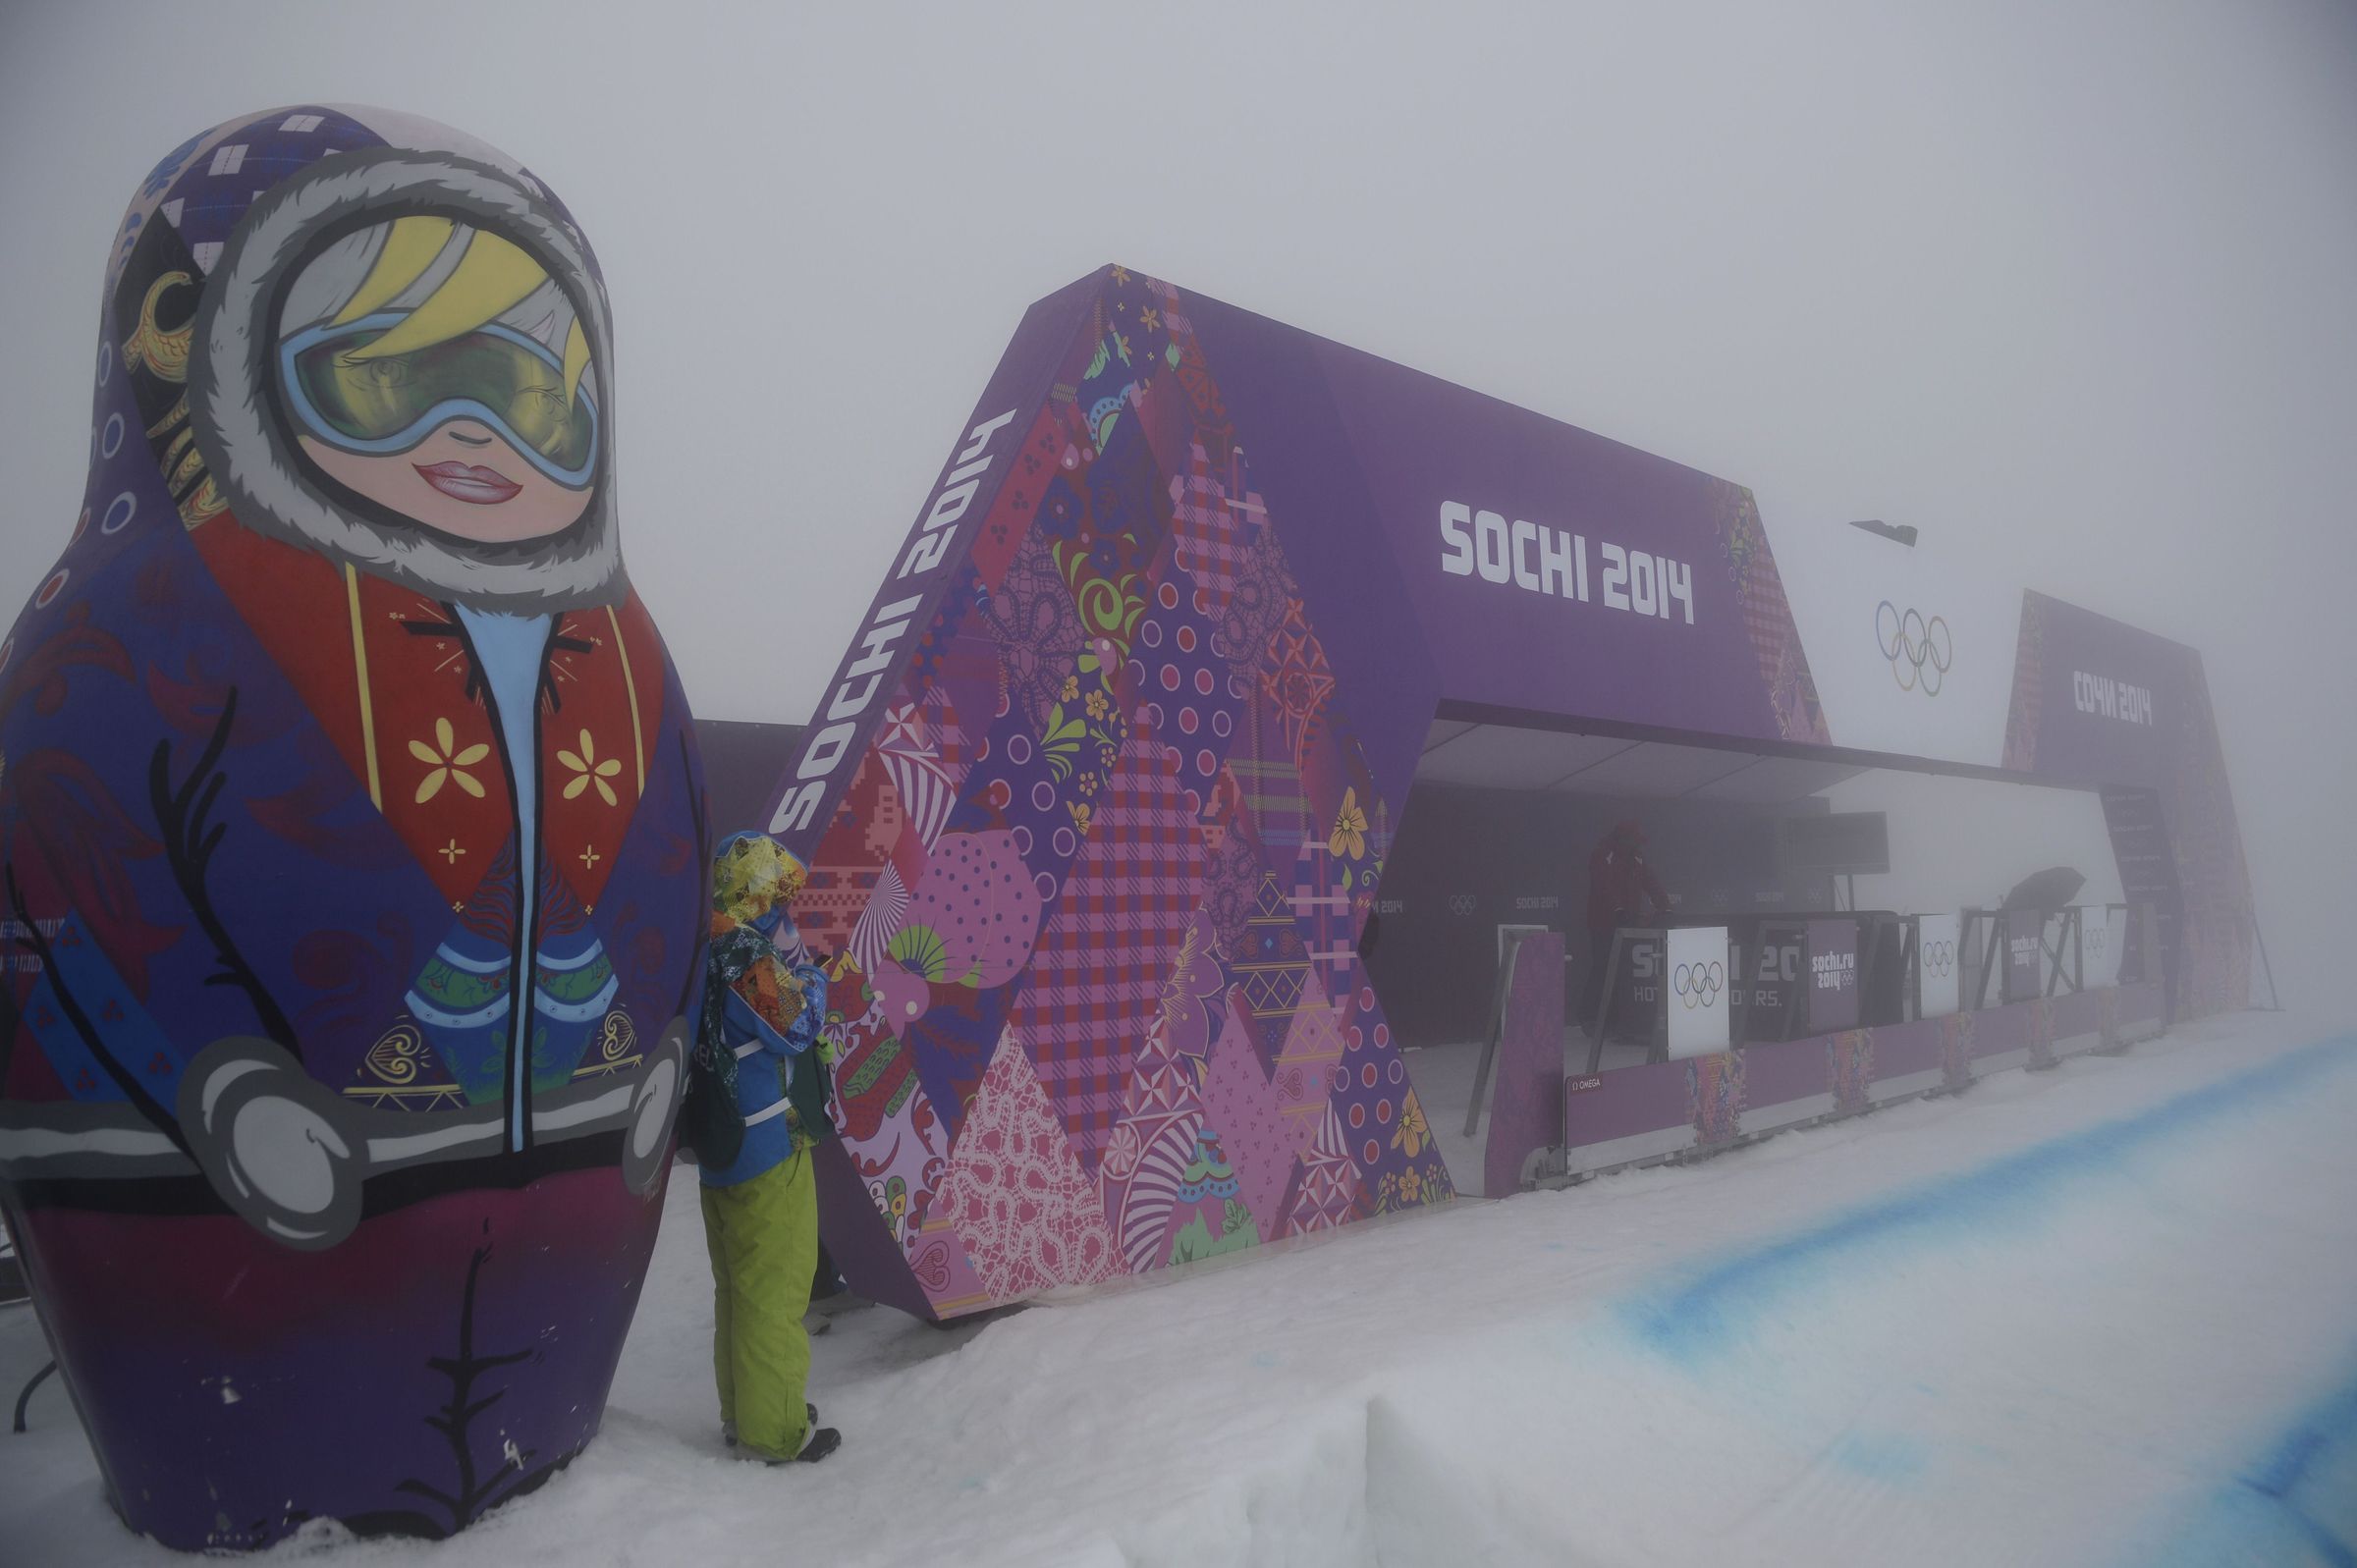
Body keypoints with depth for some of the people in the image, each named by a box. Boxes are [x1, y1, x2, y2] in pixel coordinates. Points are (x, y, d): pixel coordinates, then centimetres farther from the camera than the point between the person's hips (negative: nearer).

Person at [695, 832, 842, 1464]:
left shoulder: (707, 953, 7)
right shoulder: (746, 957, -22)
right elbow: (796, 1025, -18)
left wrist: (793, 977, 7)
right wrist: (813, 979, -3)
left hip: (723, 1152, 9)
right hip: (768, 1152, -9)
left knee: (739, 1287, 20)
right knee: (776, 1289, 2)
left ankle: (742, 1410, 33)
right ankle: (773, 1428, 12)